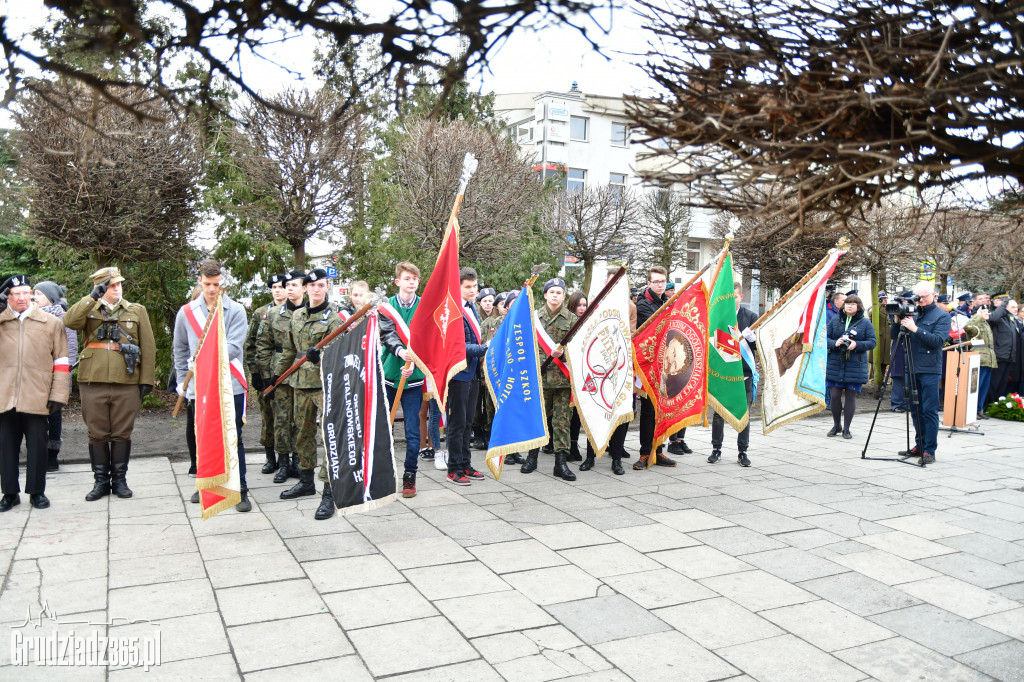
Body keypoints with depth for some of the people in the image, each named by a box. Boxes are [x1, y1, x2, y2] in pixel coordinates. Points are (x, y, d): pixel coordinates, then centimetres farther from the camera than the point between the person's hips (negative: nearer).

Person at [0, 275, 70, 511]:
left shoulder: (51, 323, 6)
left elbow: (61, 361, 5)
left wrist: (58, 394, -2)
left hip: (36, 397, -1)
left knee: (37, 445, 4)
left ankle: (37, 491, 16)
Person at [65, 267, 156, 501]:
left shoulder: (137, 311, 10)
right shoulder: (88, 310, 11)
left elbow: (148, 347, 6)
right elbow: (69, 321, -12)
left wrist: (146, 379, 0)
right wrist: (93, 297, -16)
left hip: (127, 383, 0)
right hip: (93, 382, 1)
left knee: (122, 434, 5)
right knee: (97, 434, 6)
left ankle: (120, 480, 17)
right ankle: (101, 481, 17)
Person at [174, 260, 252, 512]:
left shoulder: (235, 311, -3)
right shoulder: (186, 312, 7)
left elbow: (234, 348, -13)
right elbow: (180, 349, 17)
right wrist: (182, 380, 13)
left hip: (230, 385, -3)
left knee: (233, 438, 0)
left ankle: (241, 489, 8)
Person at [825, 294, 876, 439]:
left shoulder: (865, 323, 2)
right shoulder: (835, 321, 7)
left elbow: (872, 342, -2)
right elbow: (825, 338, 5)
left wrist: (857, 345, -18)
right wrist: (834, 343, -15)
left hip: (855, 366, -1)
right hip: (835, 365, 2)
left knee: (850, 396, 2)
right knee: (835, 395, 2)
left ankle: (846, 428, 13)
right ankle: (836, 425, 21)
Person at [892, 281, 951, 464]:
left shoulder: (941, 316, -2)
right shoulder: (912, 313, 13)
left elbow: (937, 340, -15)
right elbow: (893, 334, 10)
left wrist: (915, 329, -22)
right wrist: (897, 321, -8)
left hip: (930, 370, -6)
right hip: (912, 368, 6)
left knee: (929, 411, -4)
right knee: (915, 409, 12)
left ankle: (929, 451, 1)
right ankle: (919, 446, 21)